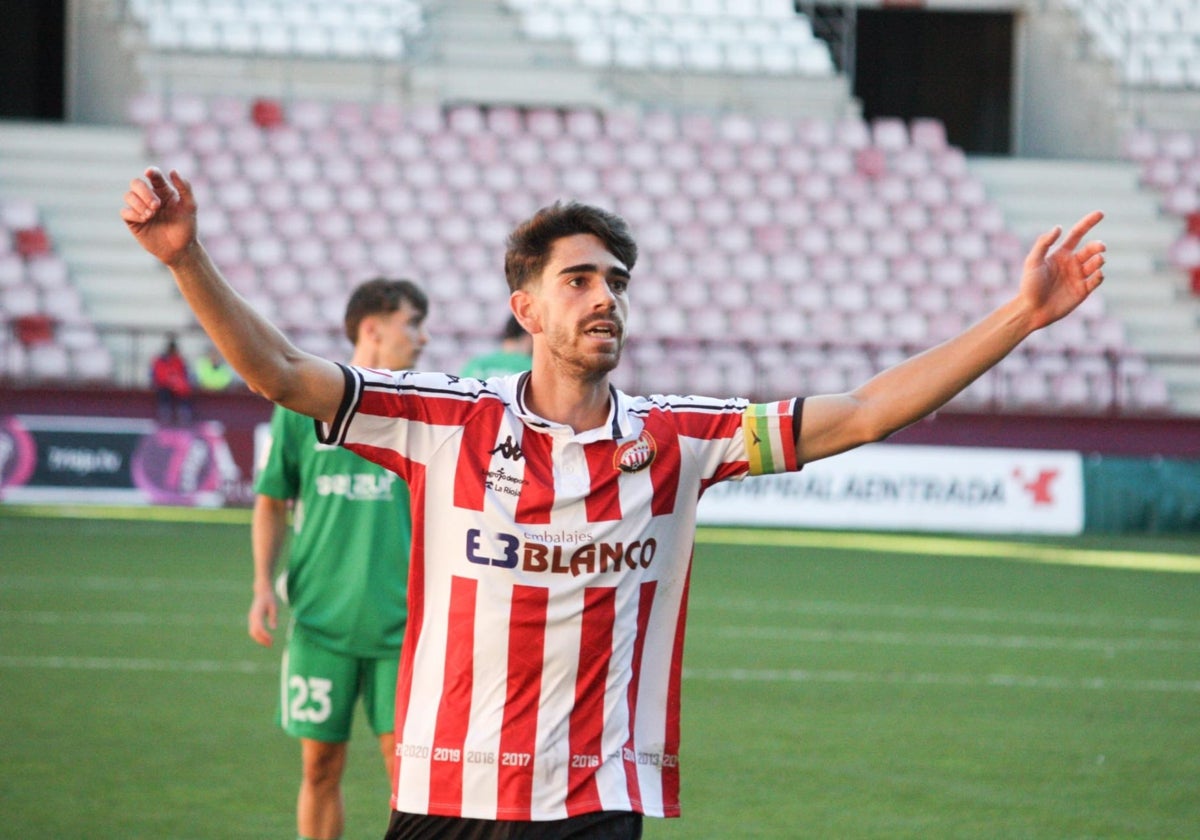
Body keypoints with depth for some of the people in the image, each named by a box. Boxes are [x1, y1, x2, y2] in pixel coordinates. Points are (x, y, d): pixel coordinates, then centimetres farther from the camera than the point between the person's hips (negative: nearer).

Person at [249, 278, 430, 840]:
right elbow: (271, 503, 11)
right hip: (321, 619, 0)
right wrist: (263, 587, 0)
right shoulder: (304, 406, 4)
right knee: (320, 766, 4)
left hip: (402, 621, 0)